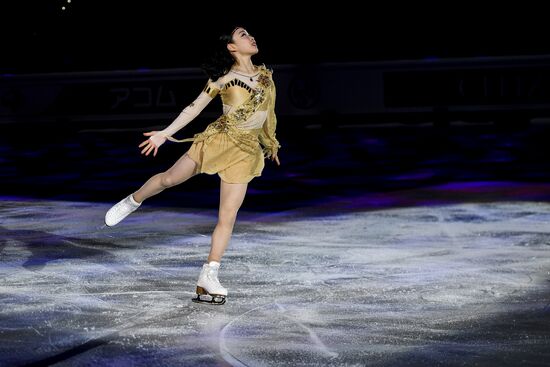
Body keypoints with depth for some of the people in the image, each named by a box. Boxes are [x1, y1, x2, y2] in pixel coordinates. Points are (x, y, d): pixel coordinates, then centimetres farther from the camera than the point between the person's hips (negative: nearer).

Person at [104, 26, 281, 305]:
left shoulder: (265, 75, 9)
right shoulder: (222, 78, -2)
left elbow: (269, 111, 22)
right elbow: (195, 107, 0)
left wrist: (271, 143, 29)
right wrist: (165, 133, -3)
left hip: (246, 151, 2)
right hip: (218, 138, -2)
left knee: (227, 217, -3)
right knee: (170, 178, -3)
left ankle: (209, 276, 0)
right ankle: (132, 202, 29)